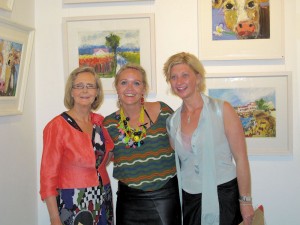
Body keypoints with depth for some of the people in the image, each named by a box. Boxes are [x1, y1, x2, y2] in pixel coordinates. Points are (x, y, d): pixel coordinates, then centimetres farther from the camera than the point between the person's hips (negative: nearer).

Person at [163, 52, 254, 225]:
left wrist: (246, 201, -10)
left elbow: (241, 159, -9)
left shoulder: (222, 110, -8)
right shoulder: (172, 121, 4)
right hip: (188, 198, 4)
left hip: (222, 196, -4)